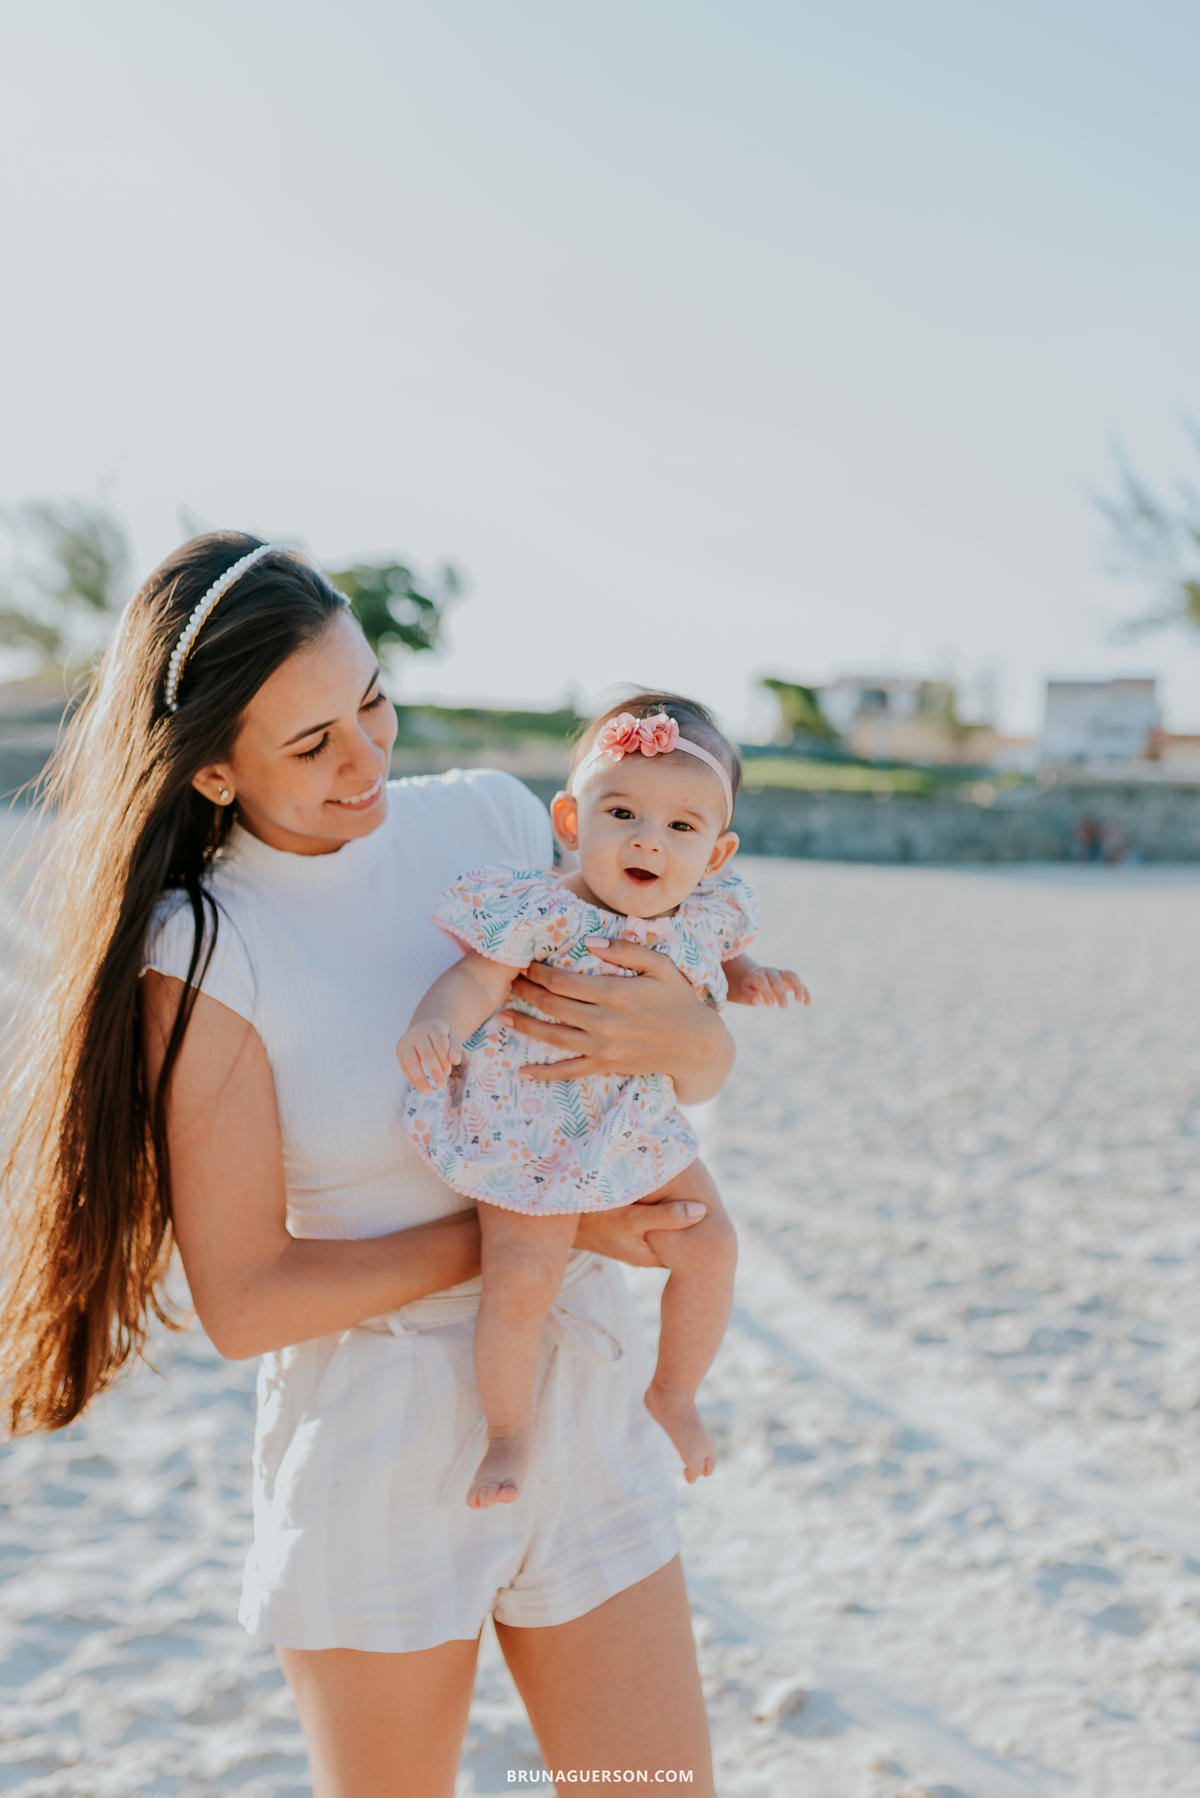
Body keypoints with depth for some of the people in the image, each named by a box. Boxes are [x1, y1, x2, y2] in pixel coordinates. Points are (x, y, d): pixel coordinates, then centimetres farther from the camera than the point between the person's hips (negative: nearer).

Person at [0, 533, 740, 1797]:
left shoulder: (495, 820, -2)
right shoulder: (202, 949, -14)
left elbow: (708, 1068, 6)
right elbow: (245, 1302, -15)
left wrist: (682, 1039, -18)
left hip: (580, 1408, 4)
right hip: (375, 1444, -3)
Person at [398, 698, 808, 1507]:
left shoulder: (709, 916, -5)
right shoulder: (542, 915, -24)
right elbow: (476, 981, -26)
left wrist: (750, 978, -5)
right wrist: (433, 1025, -47)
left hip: (644, 1132, 5)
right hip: (531, 1133, -5)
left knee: (710, 1245, 5)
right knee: (524, 1277, -14)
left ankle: (674, 1395, 32)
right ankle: (510, 1433, 13)